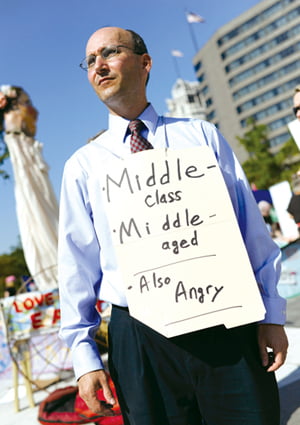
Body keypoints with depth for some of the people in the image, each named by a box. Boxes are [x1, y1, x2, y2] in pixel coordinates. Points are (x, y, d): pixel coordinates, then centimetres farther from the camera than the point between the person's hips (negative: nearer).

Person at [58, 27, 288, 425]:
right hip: (140, 342, 0)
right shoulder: (82, 165, 6)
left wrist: (271, 314, 1)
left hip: (227, 327, 1)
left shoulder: (201, 135, 7)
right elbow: (77, 264, 5)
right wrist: (85, 355, 1)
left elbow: (252, 228, 5)